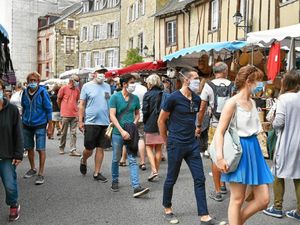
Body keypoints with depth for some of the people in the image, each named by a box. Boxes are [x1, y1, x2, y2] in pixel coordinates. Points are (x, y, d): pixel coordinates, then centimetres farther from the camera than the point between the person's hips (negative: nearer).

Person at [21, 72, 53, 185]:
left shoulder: (43, 92, -10)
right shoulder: (25, 93, 3)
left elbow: (49, 110, -6)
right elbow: (23, 108, 15)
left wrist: (50, 126, -8)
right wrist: (22, 121, 15)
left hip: (40, 125, -5)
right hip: (27, 125, 5)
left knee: (41, 149, -3)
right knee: (29, 148, 15)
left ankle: (41, 174, 5)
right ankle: (32, 169, 35)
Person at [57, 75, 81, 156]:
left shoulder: (77, 90, 8)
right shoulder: (63, 88, -3)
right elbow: (58, 100, 6)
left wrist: (76, 108, 11)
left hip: (75, 115, 3)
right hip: (65, 114, -3)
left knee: (73, 133, 0)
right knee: (64, 133, 7)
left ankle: (73, 150, 0)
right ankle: (61, 148, 23)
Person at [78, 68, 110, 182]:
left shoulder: (107, 86, 11)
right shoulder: (87, 86, -1)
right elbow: (82, 105, -1)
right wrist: (80, 121, -6)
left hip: (105, 122, 4)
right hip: (91, 122, -3)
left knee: (101, 149, 7)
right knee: (89, 149, 2)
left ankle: (97, 173, 18)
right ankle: (83, 161, 36)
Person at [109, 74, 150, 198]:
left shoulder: (135, 98, 7)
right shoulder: (115, 97, -5)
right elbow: (112, 116, -11)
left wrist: (134, 124, -2)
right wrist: (122, 131, -19)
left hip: (131, 133, 2)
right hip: (118, 133, -2)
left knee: (133, 160, -4)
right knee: (116, 159, 12)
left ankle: (136, 187, -8)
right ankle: (115, 181, 32)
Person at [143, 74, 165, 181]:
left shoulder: (147, 94, -9)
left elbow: (145, 111, -11)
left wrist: (145, 122, 4)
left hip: (150, 125, -4)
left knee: (149, 147, 6)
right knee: (158, 149, 12)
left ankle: (154, 170, -8)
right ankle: (156, 170, 20)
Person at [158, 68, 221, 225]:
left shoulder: (197, 99, 4)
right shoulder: (174, 98, -13)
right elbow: (161, 120, -5)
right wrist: (167, 141, 2)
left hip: (192, 144, 6)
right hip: (176, 145, -5)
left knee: (200, 179, 3)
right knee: (171, 179, 8)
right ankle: (167, 209, 30)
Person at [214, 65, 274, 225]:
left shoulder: (252, 102, 12)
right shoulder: (232, 102, -12)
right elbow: (219, 132, -16)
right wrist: (219, 157, -25)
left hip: (254, 149, 8)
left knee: (263, 199, 6)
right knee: (237, 199, 3)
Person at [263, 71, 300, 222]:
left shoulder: (284, 98, -13)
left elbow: (278, 122, -17)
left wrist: (274, 124, 3)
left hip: (286, 143, -5)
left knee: (278, 175, 10)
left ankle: (277, 208, 18)